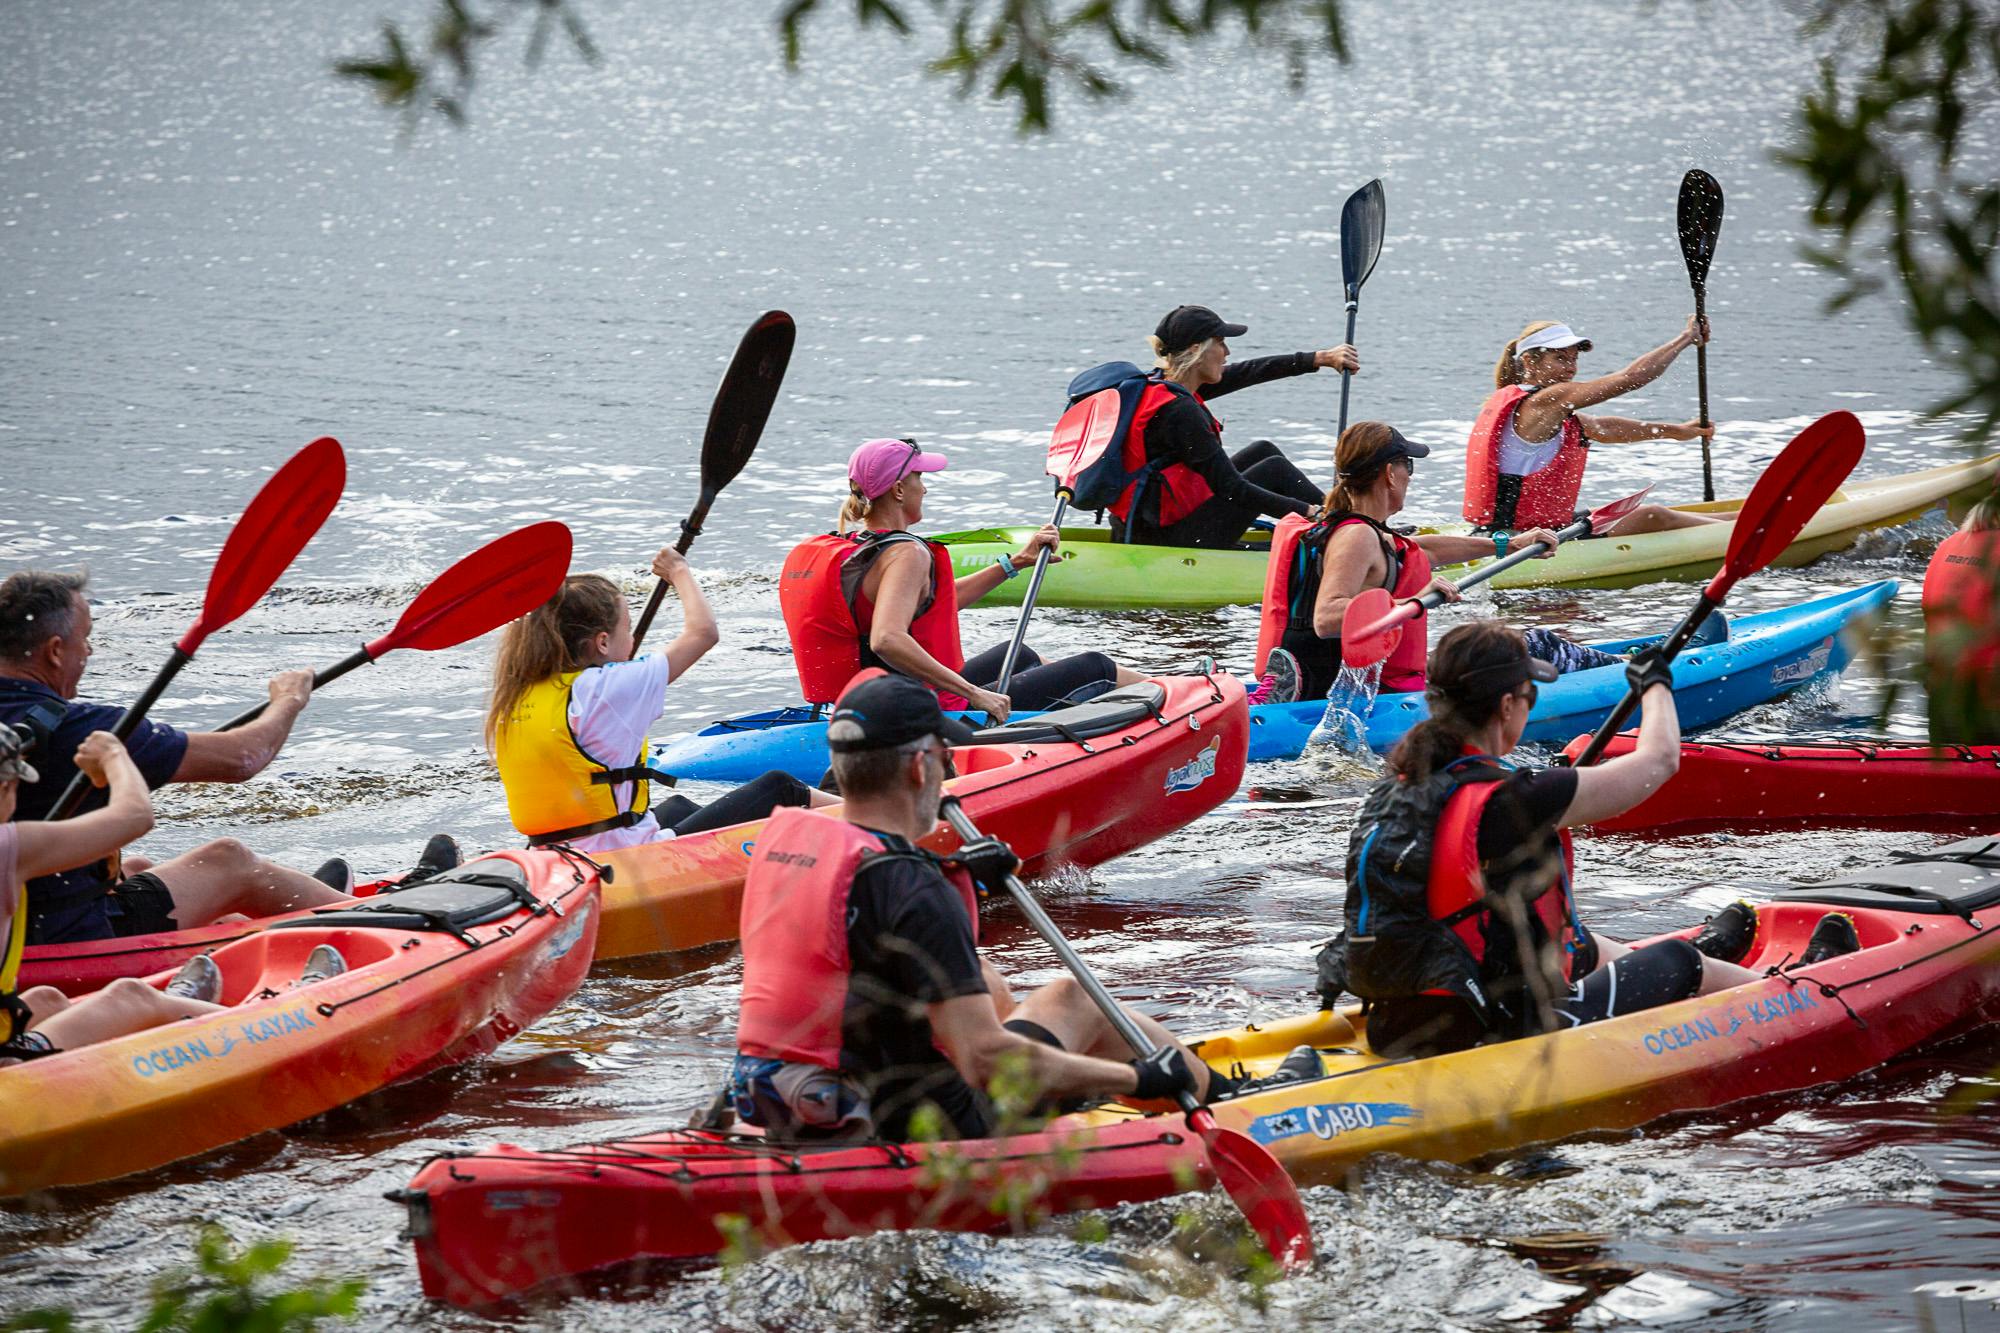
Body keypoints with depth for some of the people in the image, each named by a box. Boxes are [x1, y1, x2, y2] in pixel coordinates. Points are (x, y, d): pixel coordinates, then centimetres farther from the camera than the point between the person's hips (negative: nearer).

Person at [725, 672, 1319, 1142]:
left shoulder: (781, 837, -1)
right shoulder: (909, 889, -24)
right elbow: (985, 1061, -27)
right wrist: (1136, 1078, -17)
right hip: (918, 1128, -8)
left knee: (980, 975, 29)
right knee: (1077, 1001, 15)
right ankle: (1223, 1095, 41)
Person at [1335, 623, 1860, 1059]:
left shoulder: (1389, 794, -1)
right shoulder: (1508, 801, -22)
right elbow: (1659, 758, -9)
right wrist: (1655, 682, 12)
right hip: (1512, 1038, -7)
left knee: (1574, 941, 34)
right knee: (1678, 964, 18)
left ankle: (1701, 956, 62)